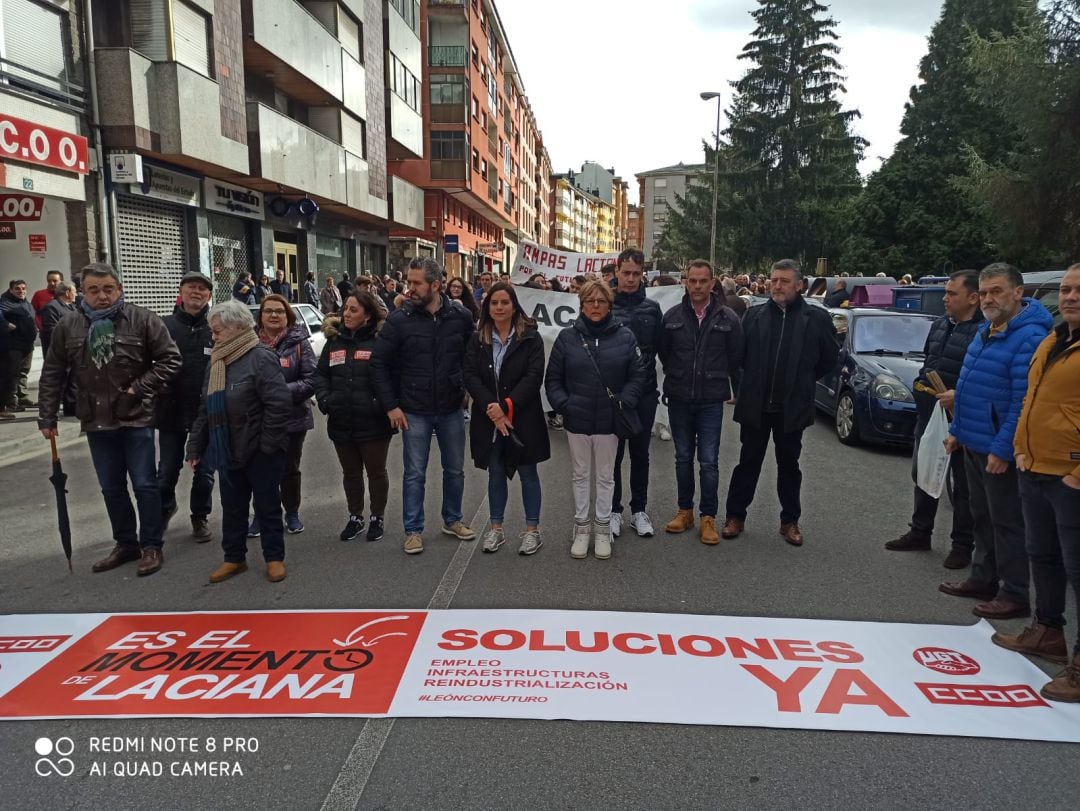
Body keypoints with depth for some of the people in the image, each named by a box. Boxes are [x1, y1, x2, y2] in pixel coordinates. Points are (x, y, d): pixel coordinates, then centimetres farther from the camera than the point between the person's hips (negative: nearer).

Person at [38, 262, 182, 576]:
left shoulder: (143, 320, -8)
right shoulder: (67, 327, 4)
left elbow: (170, 359, -6)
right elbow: (53, 374, 9)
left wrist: (140, 388, -14)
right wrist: (46, 416, 8)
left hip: (136, 419, -4)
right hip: (96, 422, 4)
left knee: (145, 485, 2)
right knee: (111, 488, 14)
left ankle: (151, 546, 15)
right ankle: (126, 543, 29)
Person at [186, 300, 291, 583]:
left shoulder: (261, 357, -14)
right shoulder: (217, 362, 12)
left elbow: (280, 403, -22)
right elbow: (205, 409, 16)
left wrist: (267, 444, -19)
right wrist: (195, 446, 13)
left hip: (260, 452, -7)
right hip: (228, 452, 7)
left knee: (267, 506, 6)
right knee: (232, 507, 15)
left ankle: (274, 558, 20)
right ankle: (234, 558, 29)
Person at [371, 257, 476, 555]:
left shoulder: (461, 317, -5)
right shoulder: (399, 319, -9)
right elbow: (379, 363, -5)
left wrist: (466, 388, 3)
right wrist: (391, 406, -7)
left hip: (452, 410, 2)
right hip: (414, 412, -2)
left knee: (455, 470, 15)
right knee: (414, 474, 6)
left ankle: (452, 520, 34)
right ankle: (413, 530, 20)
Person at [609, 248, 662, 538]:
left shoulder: (652, 308, 5)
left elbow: (660, 348, 9)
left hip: (645, 393, 2)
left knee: (640, 453, 12)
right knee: (613, 454, 7)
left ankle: (639, 509, 25)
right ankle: (614, 510, 21)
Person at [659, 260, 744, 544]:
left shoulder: (728, 318, -4)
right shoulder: (672, 316, 0)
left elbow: (736, 356, 5)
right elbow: (663, 352, 12)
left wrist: (716, 379, 9)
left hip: (711, 401, -2)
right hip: (679, 398, 2)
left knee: (709, 461, 0)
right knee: (683, 458, 12)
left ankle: (708, 516, 11)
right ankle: (685, 510, 24)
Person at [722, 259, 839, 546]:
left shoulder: (816, 318, -4)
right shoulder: (755, 315, -1)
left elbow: (829, 356, 6)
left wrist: (803, 381, 8)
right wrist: (752, 381, 9)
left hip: (792, 406, -1)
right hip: (755, 404, 1)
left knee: (789, 464, 12)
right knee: (748, 461, 10)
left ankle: (790, 521, 24)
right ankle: (735, 515, 21)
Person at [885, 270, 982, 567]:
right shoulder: (940, 325, 10)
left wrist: (959, 395, -28)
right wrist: (921, 381, 8)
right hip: (929, 416, 8)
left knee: (963, 485, 5)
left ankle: (962, 546, 17)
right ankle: (919, 534, 32)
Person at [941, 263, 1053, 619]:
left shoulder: (1028, 337, -19)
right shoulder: (985, 332, 12)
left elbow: (1023, 401, -22)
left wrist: (1002, 449, -23)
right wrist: (957, 430, 17)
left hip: (999, 450, -9)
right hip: (973, 443, 9)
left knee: (1006, 521, 1)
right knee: (982, 515, 18)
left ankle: (1014, 595, 13)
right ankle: (983, 579, 31)